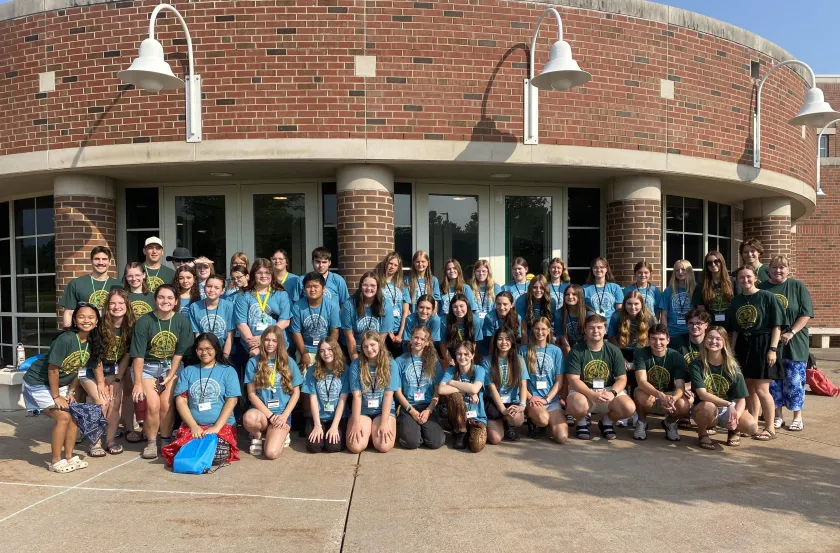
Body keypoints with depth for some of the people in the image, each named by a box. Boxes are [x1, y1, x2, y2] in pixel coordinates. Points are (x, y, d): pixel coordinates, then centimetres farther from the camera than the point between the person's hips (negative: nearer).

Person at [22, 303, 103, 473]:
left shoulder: (91, 343, -7)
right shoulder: (66, 339, -29)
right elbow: (53, 369, -25)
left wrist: (70, 392, 2)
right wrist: (56, 397, -17)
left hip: (59, 384, 7)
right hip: (38, 383, -7)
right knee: (63, 417, -14)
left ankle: (69, 457, 16)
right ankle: (56, 461, -1)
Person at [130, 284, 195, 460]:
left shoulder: (181, 321, -9)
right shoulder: (144, 321, -14)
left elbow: (179, 352, -4)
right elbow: (138, 355, -14)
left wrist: (170, 376, -7)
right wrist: (138, 383, -17)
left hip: (171, 367, 1)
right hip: (148, 367, -1)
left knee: (166, 404, -13)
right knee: (153, 405, -15)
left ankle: (166, 440, 9)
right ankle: (151, 443, 6)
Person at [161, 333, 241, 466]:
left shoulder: (228, 371, 8)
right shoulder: (187, 371, 15)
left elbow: (232, 400, 0)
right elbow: (181, 400, 6)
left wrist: (217, 427, -12)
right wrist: (193, 426, -7)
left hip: (222, 425, -1)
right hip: (192, 426, 2)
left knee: (217, 454, -29)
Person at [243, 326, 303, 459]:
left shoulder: (289, 362, 4)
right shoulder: (253, 362, 2)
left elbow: (296, 393, 5)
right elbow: (251, 394, -2)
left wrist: (284, 416, -8)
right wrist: (270, 416, -12)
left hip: (281, 413, -1)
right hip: (261, 411, 1)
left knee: (272, 453, -24)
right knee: (248, 417, -37)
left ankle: (281, 434, 12)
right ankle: (257, 436, -1)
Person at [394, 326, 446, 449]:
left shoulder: (433, 361, 7)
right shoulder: (401, 361, 3)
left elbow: (438, 390, 4)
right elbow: (398, 391, 2)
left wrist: (428, 410, -10)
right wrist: (412, 411, -9)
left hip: (428, 406, 2)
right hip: (408, 407, -1)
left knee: (436, 442, -21)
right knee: (411, 442, -25)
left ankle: (424, 427, 11)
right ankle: (403, 425, 7)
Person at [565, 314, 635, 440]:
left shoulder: (614, 351, 1)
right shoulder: (576, 352, -7)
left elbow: (622, 379, -1)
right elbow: (573, 380, -14)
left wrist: (612, 393, -23)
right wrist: (592, 394, -29)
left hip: (609, 390, 3)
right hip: (583, 391, -3)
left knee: (629, 408, -25)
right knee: (577, 406, -37)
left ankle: (607, 421, 11)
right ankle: (582, 420, 4)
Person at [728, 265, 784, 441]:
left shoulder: (767, 297, -6)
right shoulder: (735, 301, 9)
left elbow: (776, 326, -8)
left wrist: (773, 349, -14)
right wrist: (733, 350, 11)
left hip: (762, 345, -5)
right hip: (743, 346, 5)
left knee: (761, 389, -6)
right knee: (749, 388, 11)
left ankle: (770, 428, 7)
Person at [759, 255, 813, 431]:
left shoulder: (797, 287, 0)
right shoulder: (761, 288, 4)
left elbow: (806, 313, -5)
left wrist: (791, 333, -15)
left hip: (794, 343, -2)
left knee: (794, 381, 2)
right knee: (773, 381, 7)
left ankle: (797, 417, 16)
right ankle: (777, 417, 18)